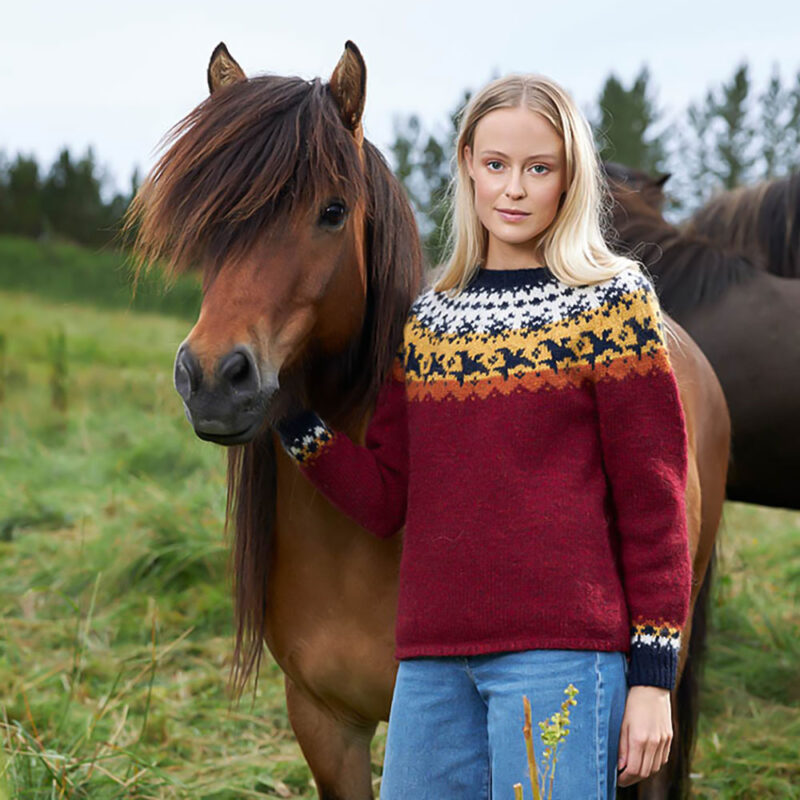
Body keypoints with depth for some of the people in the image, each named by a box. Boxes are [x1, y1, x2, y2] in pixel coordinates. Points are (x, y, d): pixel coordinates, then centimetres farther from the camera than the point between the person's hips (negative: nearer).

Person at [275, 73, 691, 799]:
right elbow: (384, 500, 10)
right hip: (433, 656, 5)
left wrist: (653, 672, -6)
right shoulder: (425, 319, 13)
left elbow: (654, 497, -3)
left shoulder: (612, 304, 0)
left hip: (560, 653, -5)